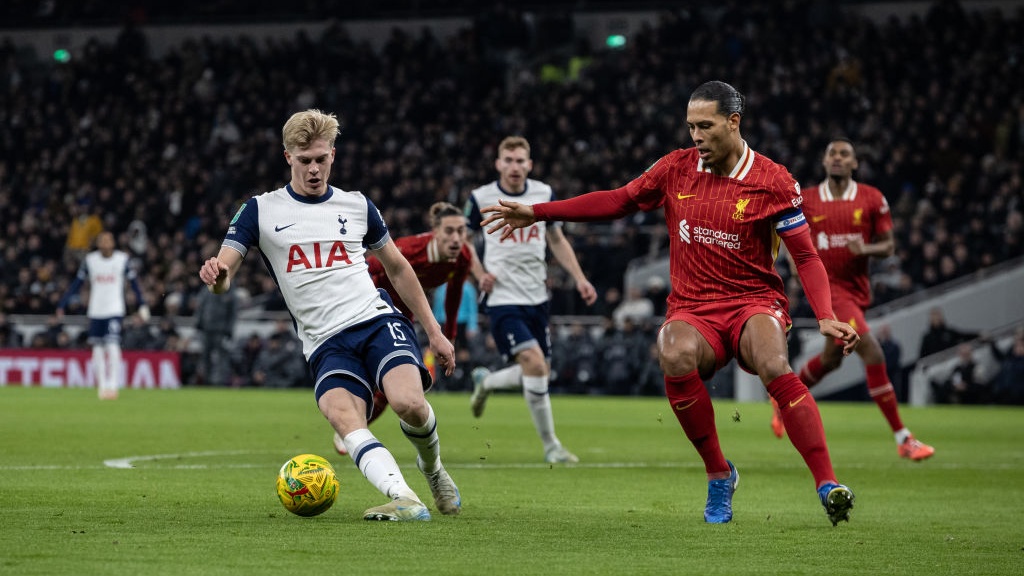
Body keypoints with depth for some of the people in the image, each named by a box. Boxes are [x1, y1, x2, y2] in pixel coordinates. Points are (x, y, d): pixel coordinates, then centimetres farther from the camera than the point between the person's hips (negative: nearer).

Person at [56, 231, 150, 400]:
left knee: (113, 346, -16)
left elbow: (134, 282, 5)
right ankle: (101, 386, 13)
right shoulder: (90, 260, 2)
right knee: (98, 350, 4)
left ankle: (112, 386, -16)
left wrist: (142, 305, 0)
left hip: (115, 311, -2)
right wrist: (63, 304, 2)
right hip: (95, 312, 2)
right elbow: (77, 283, 6)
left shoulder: (122, 259, -1)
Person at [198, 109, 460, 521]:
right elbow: (222, 277, -1)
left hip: (376, 319, 1)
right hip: (325, 343, -1)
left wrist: (434, 331, 21)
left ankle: (432, 468, 4)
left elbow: (398, 268, 24)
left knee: (409, 402, -28)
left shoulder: (357, 206, 13)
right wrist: (216, 275, -28)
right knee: (344, 418, -32)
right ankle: (405, 499, -44)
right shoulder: (261, 211, 7)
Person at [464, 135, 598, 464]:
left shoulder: (544, 194, 5)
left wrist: (579, 278, 6)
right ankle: (551, 446, -9)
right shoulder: (481, 199, -5)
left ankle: (485, 382, 38)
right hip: (503, 299, -5)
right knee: (534, 363, -20)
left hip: (537, 298, 5)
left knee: (540, 373, 8)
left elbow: (557, 241, 17)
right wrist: (480, 274, -7)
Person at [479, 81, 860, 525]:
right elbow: (619, 201, 17)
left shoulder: (772, 181, -3)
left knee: (774, 367, -37)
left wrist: (826, 317, -15)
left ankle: (827, 486, -33)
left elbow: (806, 256, -1)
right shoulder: (676, 168, 6)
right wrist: (536, 213, 14)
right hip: (692, 309, 2)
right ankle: (718, 475, -15)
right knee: (675, 356, -34)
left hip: (754, 303, -2)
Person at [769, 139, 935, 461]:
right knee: (873, 354, -19)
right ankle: (902, 438, -16)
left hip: (858, 288, 5)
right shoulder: (806, 201, -2)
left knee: (831, 359, 21)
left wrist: (867, 249, -19)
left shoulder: (872, 199, -1)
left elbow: (888, 246, 1)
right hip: (827, 287, -5)